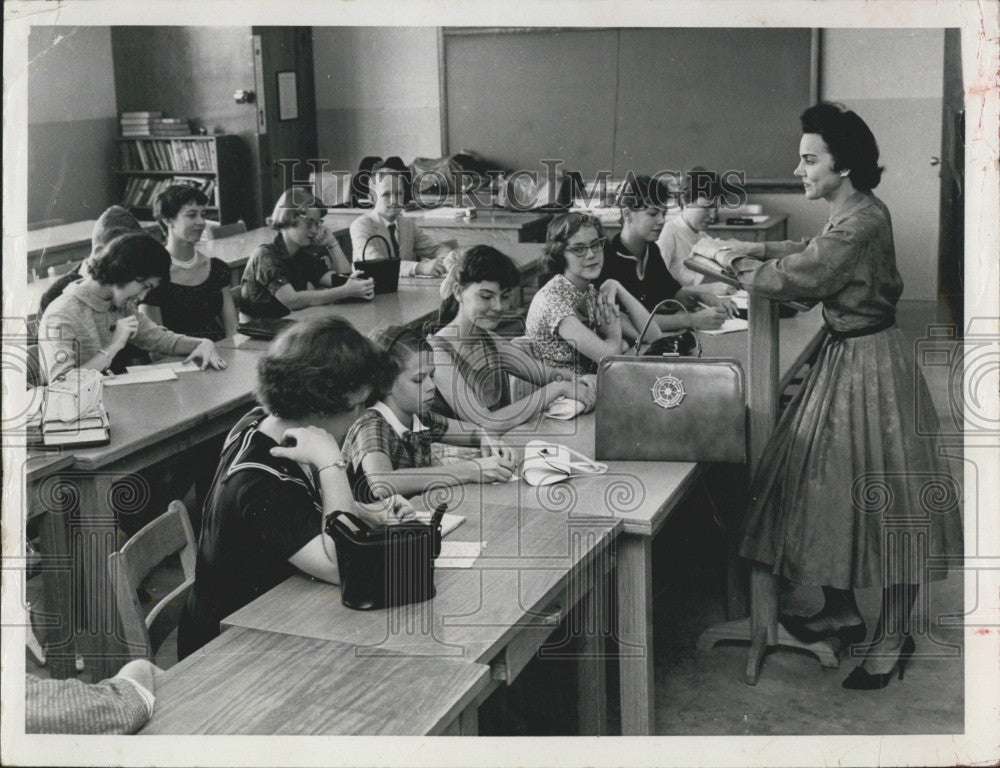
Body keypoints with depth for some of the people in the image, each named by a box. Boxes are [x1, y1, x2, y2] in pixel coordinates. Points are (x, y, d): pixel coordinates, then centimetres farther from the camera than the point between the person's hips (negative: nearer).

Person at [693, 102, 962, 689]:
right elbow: (814, 252, 23)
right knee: (835, 485, 16)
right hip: (848, 356, 10)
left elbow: (792, 278, -22)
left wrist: (726, 257, -8)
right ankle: (843, 611, 30)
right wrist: (754, 248, 10)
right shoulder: (853, 213, 6)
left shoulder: (863, 221, -24)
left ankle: (894, 636, 15)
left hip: (870, 364, -10)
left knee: (883, 497, 1)